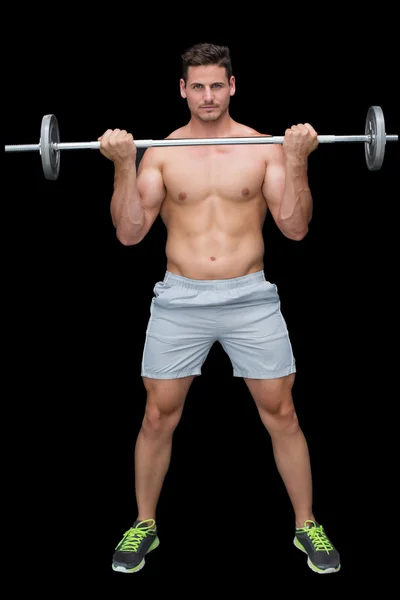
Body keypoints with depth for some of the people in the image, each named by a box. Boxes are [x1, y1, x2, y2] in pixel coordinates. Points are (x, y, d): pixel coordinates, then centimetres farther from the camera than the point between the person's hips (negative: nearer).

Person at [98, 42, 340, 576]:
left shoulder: (264, 148, 1)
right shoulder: (161, 153, 3)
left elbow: (295, 228, -4)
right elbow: (129, 233, -3)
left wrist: (297, 161, -14)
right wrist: (123, 166, -13)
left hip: (250, 297, 0)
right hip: (180, 298, 1)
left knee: (282, 415, 4)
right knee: (158, 417, 6)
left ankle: (307, 526, 22)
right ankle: (144, 526, 26)